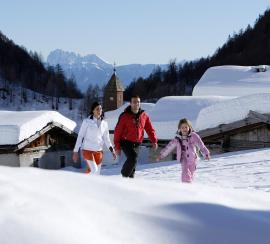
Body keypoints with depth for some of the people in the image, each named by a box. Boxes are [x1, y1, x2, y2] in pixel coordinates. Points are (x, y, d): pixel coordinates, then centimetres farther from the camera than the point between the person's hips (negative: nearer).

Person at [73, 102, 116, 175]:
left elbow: (106, 139, 11)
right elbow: (80, 136, -2)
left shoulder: (104, 124, 6)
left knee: (97, 173, 4)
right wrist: (76, 151, -3)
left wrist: (112, 150, -2)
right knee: (94, 170, -19)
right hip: (88, 150, -4)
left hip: (99, 151, 4)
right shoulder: (87, 121, -5)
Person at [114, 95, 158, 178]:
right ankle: (125, 175, -6)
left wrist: (154, 141, -6)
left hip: (136, 144, 5)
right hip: (126, 142, -4)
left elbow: (150, 129, 9)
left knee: (133, 162, 9)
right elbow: (118, 131, -5)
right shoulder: (125, 116, -8)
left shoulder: (144, 116, 5)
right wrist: (117, 146, -6)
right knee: (133, 158, -22)